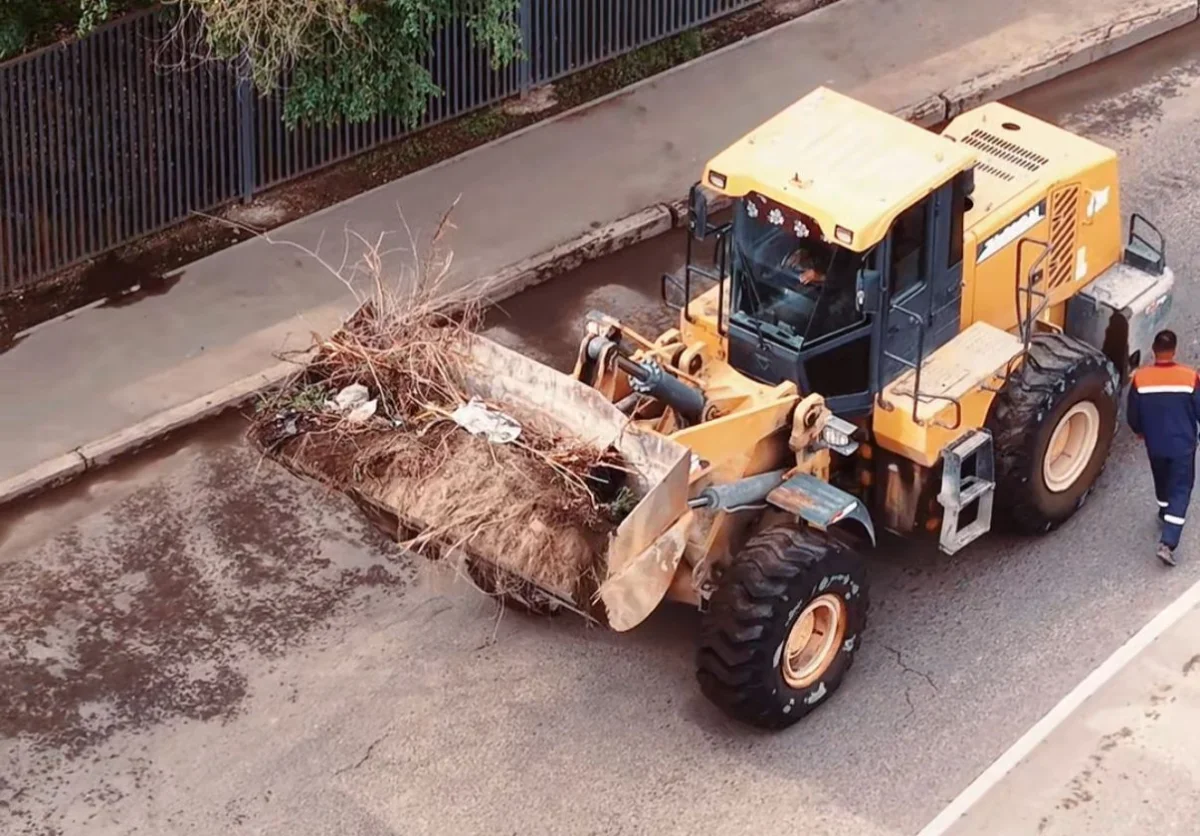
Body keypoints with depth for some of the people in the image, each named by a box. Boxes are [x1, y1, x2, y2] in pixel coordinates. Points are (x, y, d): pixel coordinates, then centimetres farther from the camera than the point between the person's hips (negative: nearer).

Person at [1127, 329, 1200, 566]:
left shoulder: (1140, 378, -13)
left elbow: (1133, 415, -3)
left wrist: (1139, 431, 19)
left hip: (1155, 444, 3)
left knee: (1162, 481, 29)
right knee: (1181, 490, 4)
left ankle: (1165, 513, 54)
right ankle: (1167, 543, -7)